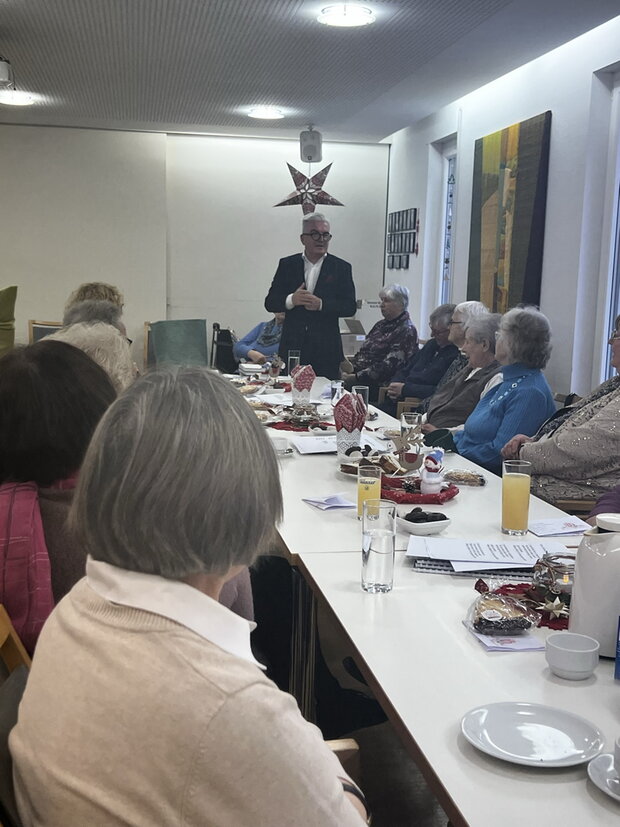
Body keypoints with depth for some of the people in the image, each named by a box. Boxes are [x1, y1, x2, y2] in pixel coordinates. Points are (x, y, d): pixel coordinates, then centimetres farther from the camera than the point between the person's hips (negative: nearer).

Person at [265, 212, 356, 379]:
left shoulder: (341, 267, 5)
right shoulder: (287, 264, 9)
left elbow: (350, 307, -1)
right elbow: (270, 303, 5)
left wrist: (321, 304, -16)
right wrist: (291, 300, -15)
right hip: (292, 346, 1)